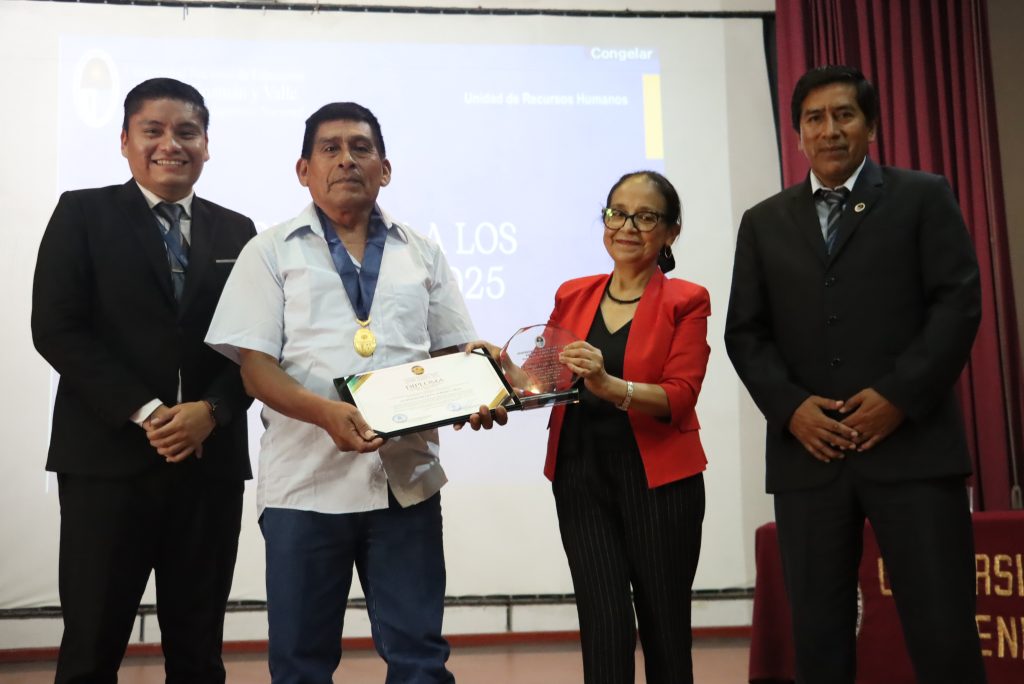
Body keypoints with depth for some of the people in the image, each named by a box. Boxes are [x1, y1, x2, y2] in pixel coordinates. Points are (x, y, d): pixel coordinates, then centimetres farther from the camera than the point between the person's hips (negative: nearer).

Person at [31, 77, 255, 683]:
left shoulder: (236, 232, 13)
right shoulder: (83, 214, 4)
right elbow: (56, 328, -5)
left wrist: (211, 410, -11)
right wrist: (144, 412, -13)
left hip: (211, 462, 3)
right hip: (109, 458, -2)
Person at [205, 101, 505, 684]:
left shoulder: (422, 254, 12)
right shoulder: (273, 253, 4)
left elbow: (455, 351, 13)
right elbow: (255, 364, -4)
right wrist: (327, 412, -22)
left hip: (408, 478, 2)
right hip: (306, 482, -2)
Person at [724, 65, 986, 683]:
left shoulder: (924, 197, 8)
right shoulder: (764, 223, 16)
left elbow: (959, 303, -1)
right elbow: (746, 332, 10)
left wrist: (899, 395, -12)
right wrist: (790, 407, -6)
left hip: (912, 444, -2)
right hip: (809, 452, 3)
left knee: (945, 633, -3)